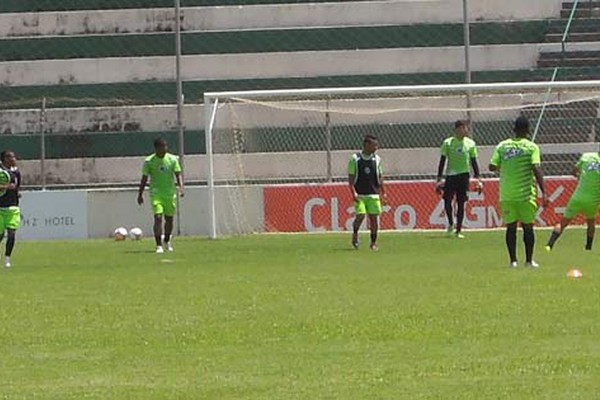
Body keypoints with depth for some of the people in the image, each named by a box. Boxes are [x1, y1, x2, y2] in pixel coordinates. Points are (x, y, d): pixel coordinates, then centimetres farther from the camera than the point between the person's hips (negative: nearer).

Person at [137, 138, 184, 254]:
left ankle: (167, 241, 34)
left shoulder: (172, 159, 2)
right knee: (158, 217, -16)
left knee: (169, 219, 11)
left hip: (170, 194, 3)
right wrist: (140, 194, 4)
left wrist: (181, 187, -18)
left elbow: (178, 174, 0)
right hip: (156, 194, -3)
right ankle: (159, 245, -15)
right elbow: (144, 178, 4)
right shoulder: (149, 161, -2)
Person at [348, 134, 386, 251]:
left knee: (374, 217, -1)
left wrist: (383, 192, 11)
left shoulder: (376, 159, 7)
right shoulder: (355, 159, -3)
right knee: (360, 214, -16)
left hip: (373, 194, 3)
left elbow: (380, 177, 14)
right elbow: (351, 177, -2)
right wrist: (353, 192, -12)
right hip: (359, 194, -3)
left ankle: (373, 242, 11)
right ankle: (355, 234, 12)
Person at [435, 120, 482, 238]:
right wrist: (439, 179, -1)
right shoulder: (448, 143, 1)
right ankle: (451, 224, 15)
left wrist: (478, 179, 5)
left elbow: (474, 162, 11)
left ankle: (458, 230, 7)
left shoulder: (470, 144, 6)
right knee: (447, 200, -10)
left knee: (461, 203, 1)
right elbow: (442, 161, 3)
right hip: (450, 174, -1)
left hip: (464, 175, 1)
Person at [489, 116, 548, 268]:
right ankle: (529, 260, 10)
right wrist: (543, 193, -16)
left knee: (511, 227, 8)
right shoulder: (531, 147, -5)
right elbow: (536, 169, -15)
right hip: (526, 193, -2)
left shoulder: (502, 146, 4)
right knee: (528, 227, 8)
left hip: (506, 194, 2)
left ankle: (513, 260, 5)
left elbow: (492, 166, 0)